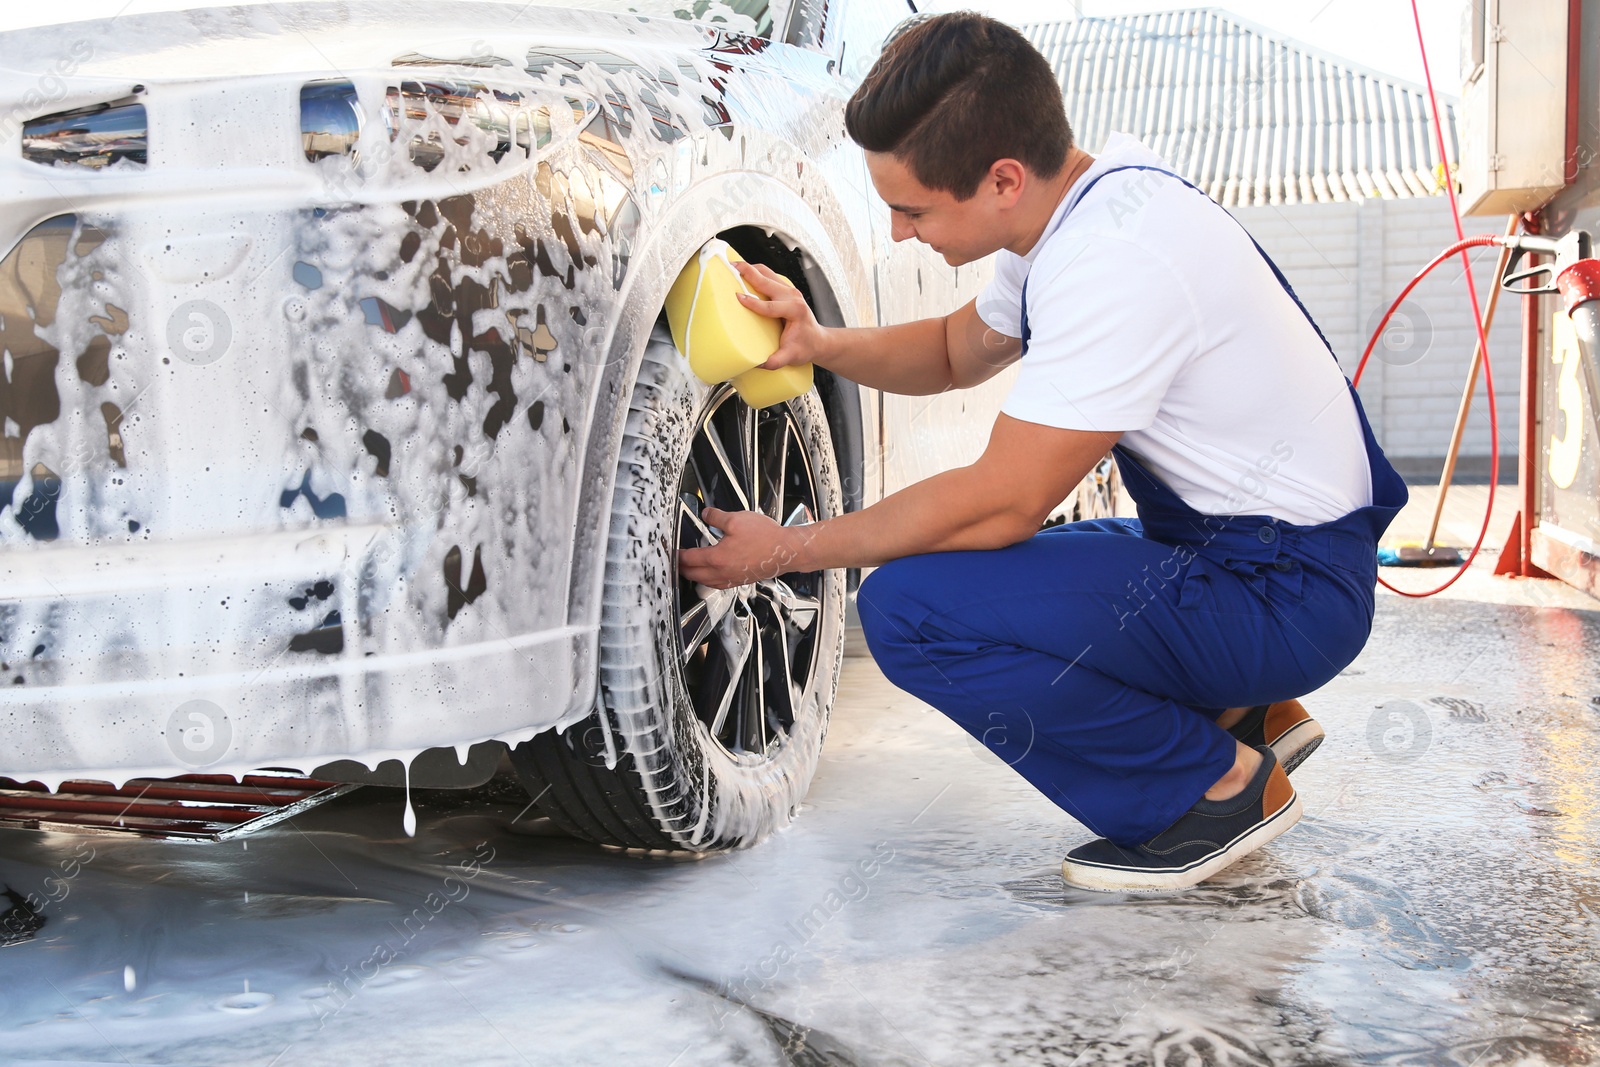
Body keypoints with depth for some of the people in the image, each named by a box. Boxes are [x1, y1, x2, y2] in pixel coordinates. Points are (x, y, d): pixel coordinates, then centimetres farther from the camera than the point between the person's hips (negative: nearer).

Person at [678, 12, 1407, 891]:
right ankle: (1240, 714, 16)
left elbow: (1001, 505, -25)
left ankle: (1220, 784, -6)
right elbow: (959, 350, 20)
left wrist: (785, 551, -13)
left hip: (1282, 589, -10)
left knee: (909, 606, -22)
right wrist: (820, 344, 0)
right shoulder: (1080, 203, 3)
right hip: (1213, 540, 10)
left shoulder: (1116, 264, -27)